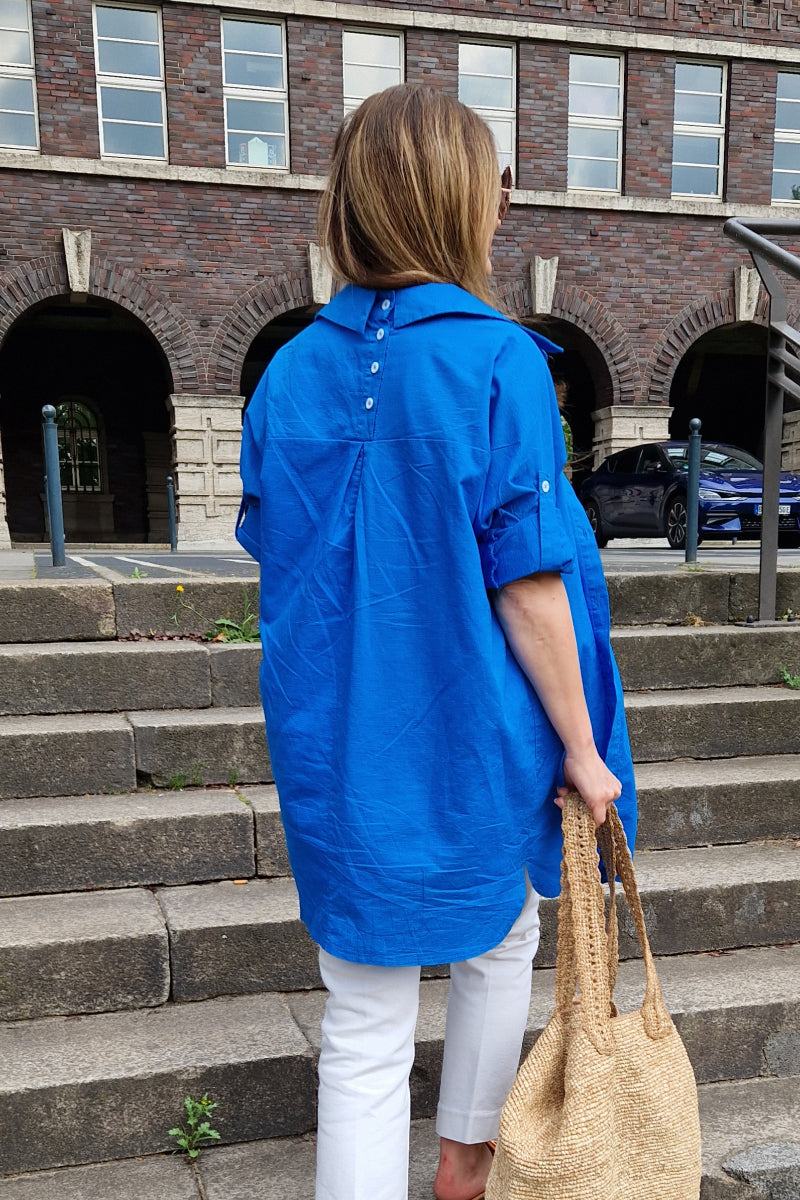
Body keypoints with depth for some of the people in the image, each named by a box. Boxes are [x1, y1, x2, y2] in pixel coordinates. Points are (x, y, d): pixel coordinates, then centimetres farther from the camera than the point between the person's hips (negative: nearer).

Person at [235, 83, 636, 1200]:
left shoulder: (290, 371, -1)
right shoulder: (498, 362, -15)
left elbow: (280, 565, 5)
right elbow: (525, 583, -17)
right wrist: (581, 745, -6)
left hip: (337, 750, 3)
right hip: (476, 741, -2)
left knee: (364, 1028, 12)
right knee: (499, 946, 27)